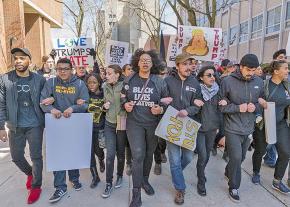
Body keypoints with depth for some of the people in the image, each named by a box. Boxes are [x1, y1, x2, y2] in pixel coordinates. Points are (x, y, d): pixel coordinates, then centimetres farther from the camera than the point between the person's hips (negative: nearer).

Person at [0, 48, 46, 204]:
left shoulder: (39, 80, -4)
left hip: (35, 125, -2)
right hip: (15, 127, 2)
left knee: (36, 157, 5)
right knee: (16, 157, 15)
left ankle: (36, 186, 25)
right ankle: (30, 173, 45)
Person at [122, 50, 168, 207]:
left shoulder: (159, 82, -2)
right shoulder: (129, 80, 0)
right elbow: (123, 98, 11)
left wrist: (160, 109, -17)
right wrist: (125, 105, -11)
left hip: (153, 123, 1)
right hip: (134, 123, -1)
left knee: (149, 154, 16)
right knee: (138, 156, -7)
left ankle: (145, 180, 41)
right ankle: (136, 193, 7)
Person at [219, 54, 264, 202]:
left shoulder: (259, 82, 2)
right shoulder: (228, 81, -12)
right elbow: (221, 106, -8)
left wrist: (255, 107, -11)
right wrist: (237, 108, -20)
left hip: (249, 128, 5)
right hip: (233, 129, -5)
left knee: (241, 157, 18)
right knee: (236, 158, -4)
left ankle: (228, 172, 47)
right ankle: (234, 187, 19)